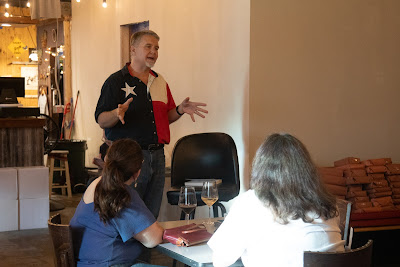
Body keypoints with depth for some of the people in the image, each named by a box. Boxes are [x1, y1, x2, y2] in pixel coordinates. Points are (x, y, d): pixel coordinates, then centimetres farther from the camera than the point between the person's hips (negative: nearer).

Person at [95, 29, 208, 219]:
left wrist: (180, 110, 1)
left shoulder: (160, 82, 16)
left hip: (157, 156, 6)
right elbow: (101, 121, -7)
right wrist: (117, 114, -27)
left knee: (151, 217, 10)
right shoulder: (116, 81, -3)